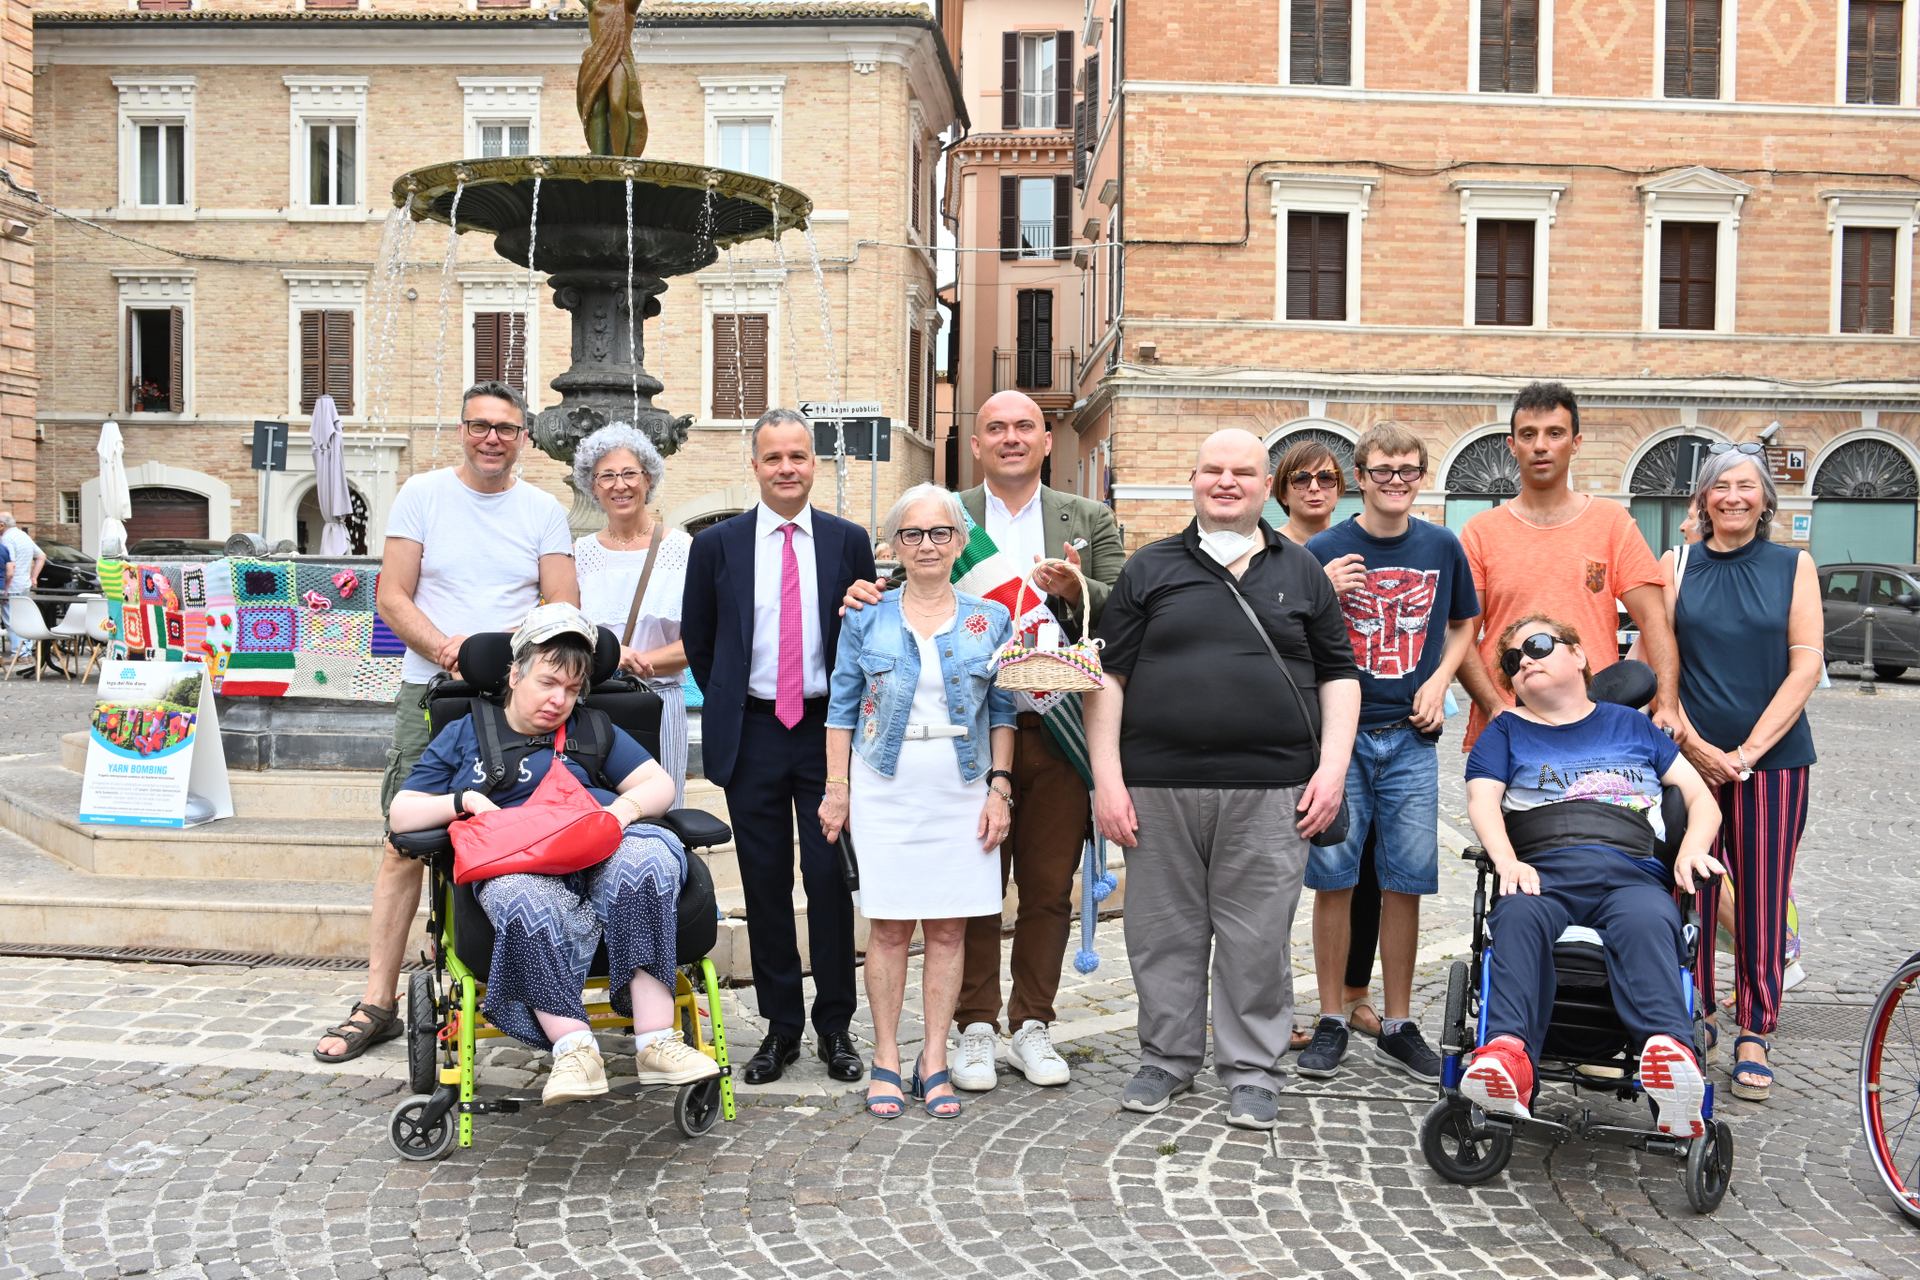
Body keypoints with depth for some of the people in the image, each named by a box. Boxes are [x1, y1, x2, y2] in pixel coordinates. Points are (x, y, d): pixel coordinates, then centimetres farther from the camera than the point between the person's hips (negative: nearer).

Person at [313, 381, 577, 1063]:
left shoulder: (543, 511, 9)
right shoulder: (423, 494, 5)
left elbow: (563, 609, 3)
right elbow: (391, 597, 2)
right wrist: (445, 647, -16)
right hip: (430, 695, -1)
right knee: (405, 844, -3)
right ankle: (377, 1003, 3)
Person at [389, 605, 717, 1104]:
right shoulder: (463, 735, 25)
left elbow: (659, 784, 20)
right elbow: (401, 814, 18)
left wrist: (626, 806, -3)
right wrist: (463, 801, -2)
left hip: (601, 852, 2)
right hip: (517, 862, -1)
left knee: (649, 853, -35)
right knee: (520, 896, -40)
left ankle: (655, 1041, -38)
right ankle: (573, 1047, -41)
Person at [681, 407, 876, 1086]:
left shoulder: (848, 541, 4)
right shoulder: (717, 544, 4)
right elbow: (696, 641, 12)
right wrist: (729, 711, 10)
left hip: (828, 729, 0)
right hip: (752, 735, 1)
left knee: (831, 879, 1)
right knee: (765, 884, 6)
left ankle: (835, 1027, 14)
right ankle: (781, 1027, 18)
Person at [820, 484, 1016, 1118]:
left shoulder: (991, 620, 5)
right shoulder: (867, 619, 4)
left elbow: (1003, 711, 7)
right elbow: (842, 708, 6)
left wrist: (1000, 788, 0)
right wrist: (837, 790, 1)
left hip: (963, 791, 1)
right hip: (885, 787, -1)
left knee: (949, 927, 3)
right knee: (889, 925, 1)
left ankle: (935, 1060, 13)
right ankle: (886, 1059, 11)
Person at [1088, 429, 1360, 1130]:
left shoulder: (1302, 573, 12)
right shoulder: (1150, 569, 9)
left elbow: (1339, 674, 12)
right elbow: (1109, 675, 5)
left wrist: (1332, 767, 0)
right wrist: (1107, 777, -3)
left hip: (1269, 790, 0)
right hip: (1159, 787, 0)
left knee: (1257, 936, 3)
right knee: (1164, 930, 8)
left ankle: (1252, 1071, 18)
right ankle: (1167, 1058, 24)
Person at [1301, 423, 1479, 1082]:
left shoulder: (1442, 546, 5)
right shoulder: (1324, 550, -2)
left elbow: (1463, 623, 18)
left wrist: (1439, 681, 2)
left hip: (1411, 736, 2)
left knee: (1405, 883, 5)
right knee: (1333, 878, 1)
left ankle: (1398, 1026, 18)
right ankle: (1331, 1022, 14)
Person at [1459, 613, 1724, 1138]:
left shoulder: (1631, 725, 30)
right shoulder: (1507, 732, 28)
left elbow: (1701, 798, 24)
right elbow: (1482, 803, 11)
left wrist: (1693, 847, 1)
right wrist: (1507, 860, -10)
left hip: (1632, 872, 1)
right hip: (1543, 872, 0)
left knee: (1647, 924, -37)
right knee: (1519, 917, -38)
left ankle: (1672, 1057, -57)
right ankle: (1507, 1059, -56)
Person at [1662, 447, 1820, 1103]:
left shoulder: (1794, 566, 5)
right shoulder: (1677, 568, 6)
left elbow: (1805, 665, -1)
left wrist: (1750, 750, -9)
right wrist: (1694, 744, -8)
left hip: (1774, 759, 0)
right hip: (1691, 755, 0)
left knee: (1763, 898, 2)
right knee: (1689, 890, 1)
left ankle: (1754, 1036, 13)